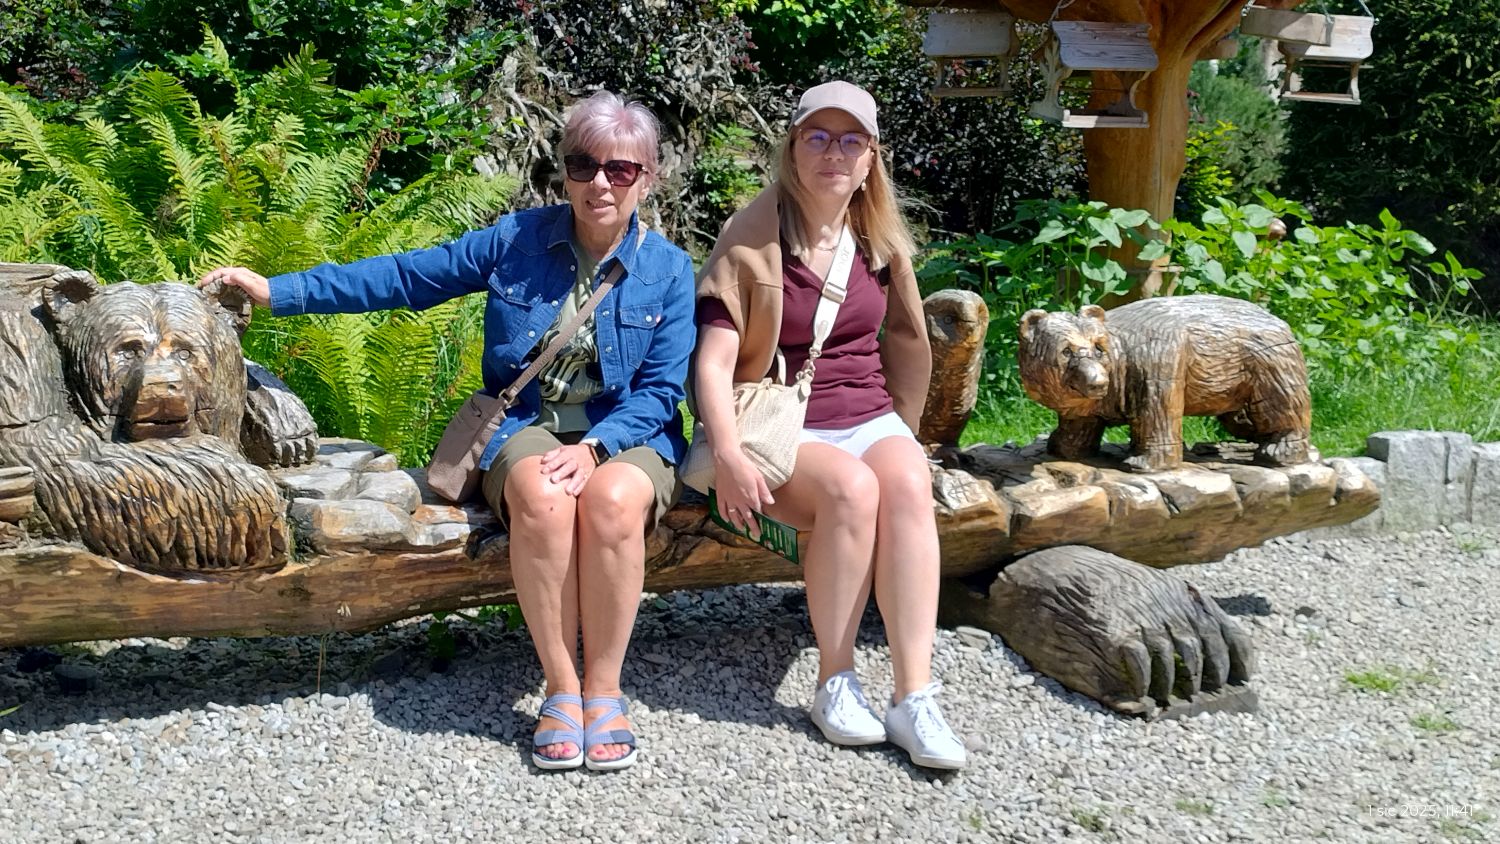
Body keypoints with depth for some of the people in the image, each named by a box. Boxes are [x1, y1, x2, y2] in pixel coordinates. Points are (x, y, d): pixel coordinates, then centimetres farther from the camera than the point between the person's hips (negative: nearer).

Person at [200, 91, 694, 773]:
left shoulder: (668, 269, 2)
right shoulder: (518, 239, 4)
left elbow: (660, 390, -1)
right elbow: (406, 277, 7)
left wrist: (595, 446, -19)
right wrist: (277, 290, 3)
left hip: (626, 433, 0)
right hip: (527, 426, 1)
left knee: (611, 500, -36)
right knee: (544, 498, -35)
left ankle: (604, 688, -18)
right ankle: (561, 688, -19)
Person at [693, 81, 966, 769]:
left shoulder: (880, 240, 9)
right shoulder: (751, 240, -6)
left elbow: (907, 340, 21)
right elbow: (713, 361, -12)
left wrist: (902, 434, 17)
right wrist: (728, 456, -26)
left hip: (869, 416, 4)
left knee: (908, 485, -29)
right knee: (851, 487, -34)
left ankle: (913, 697, -30)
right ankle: (835, 683, -19)